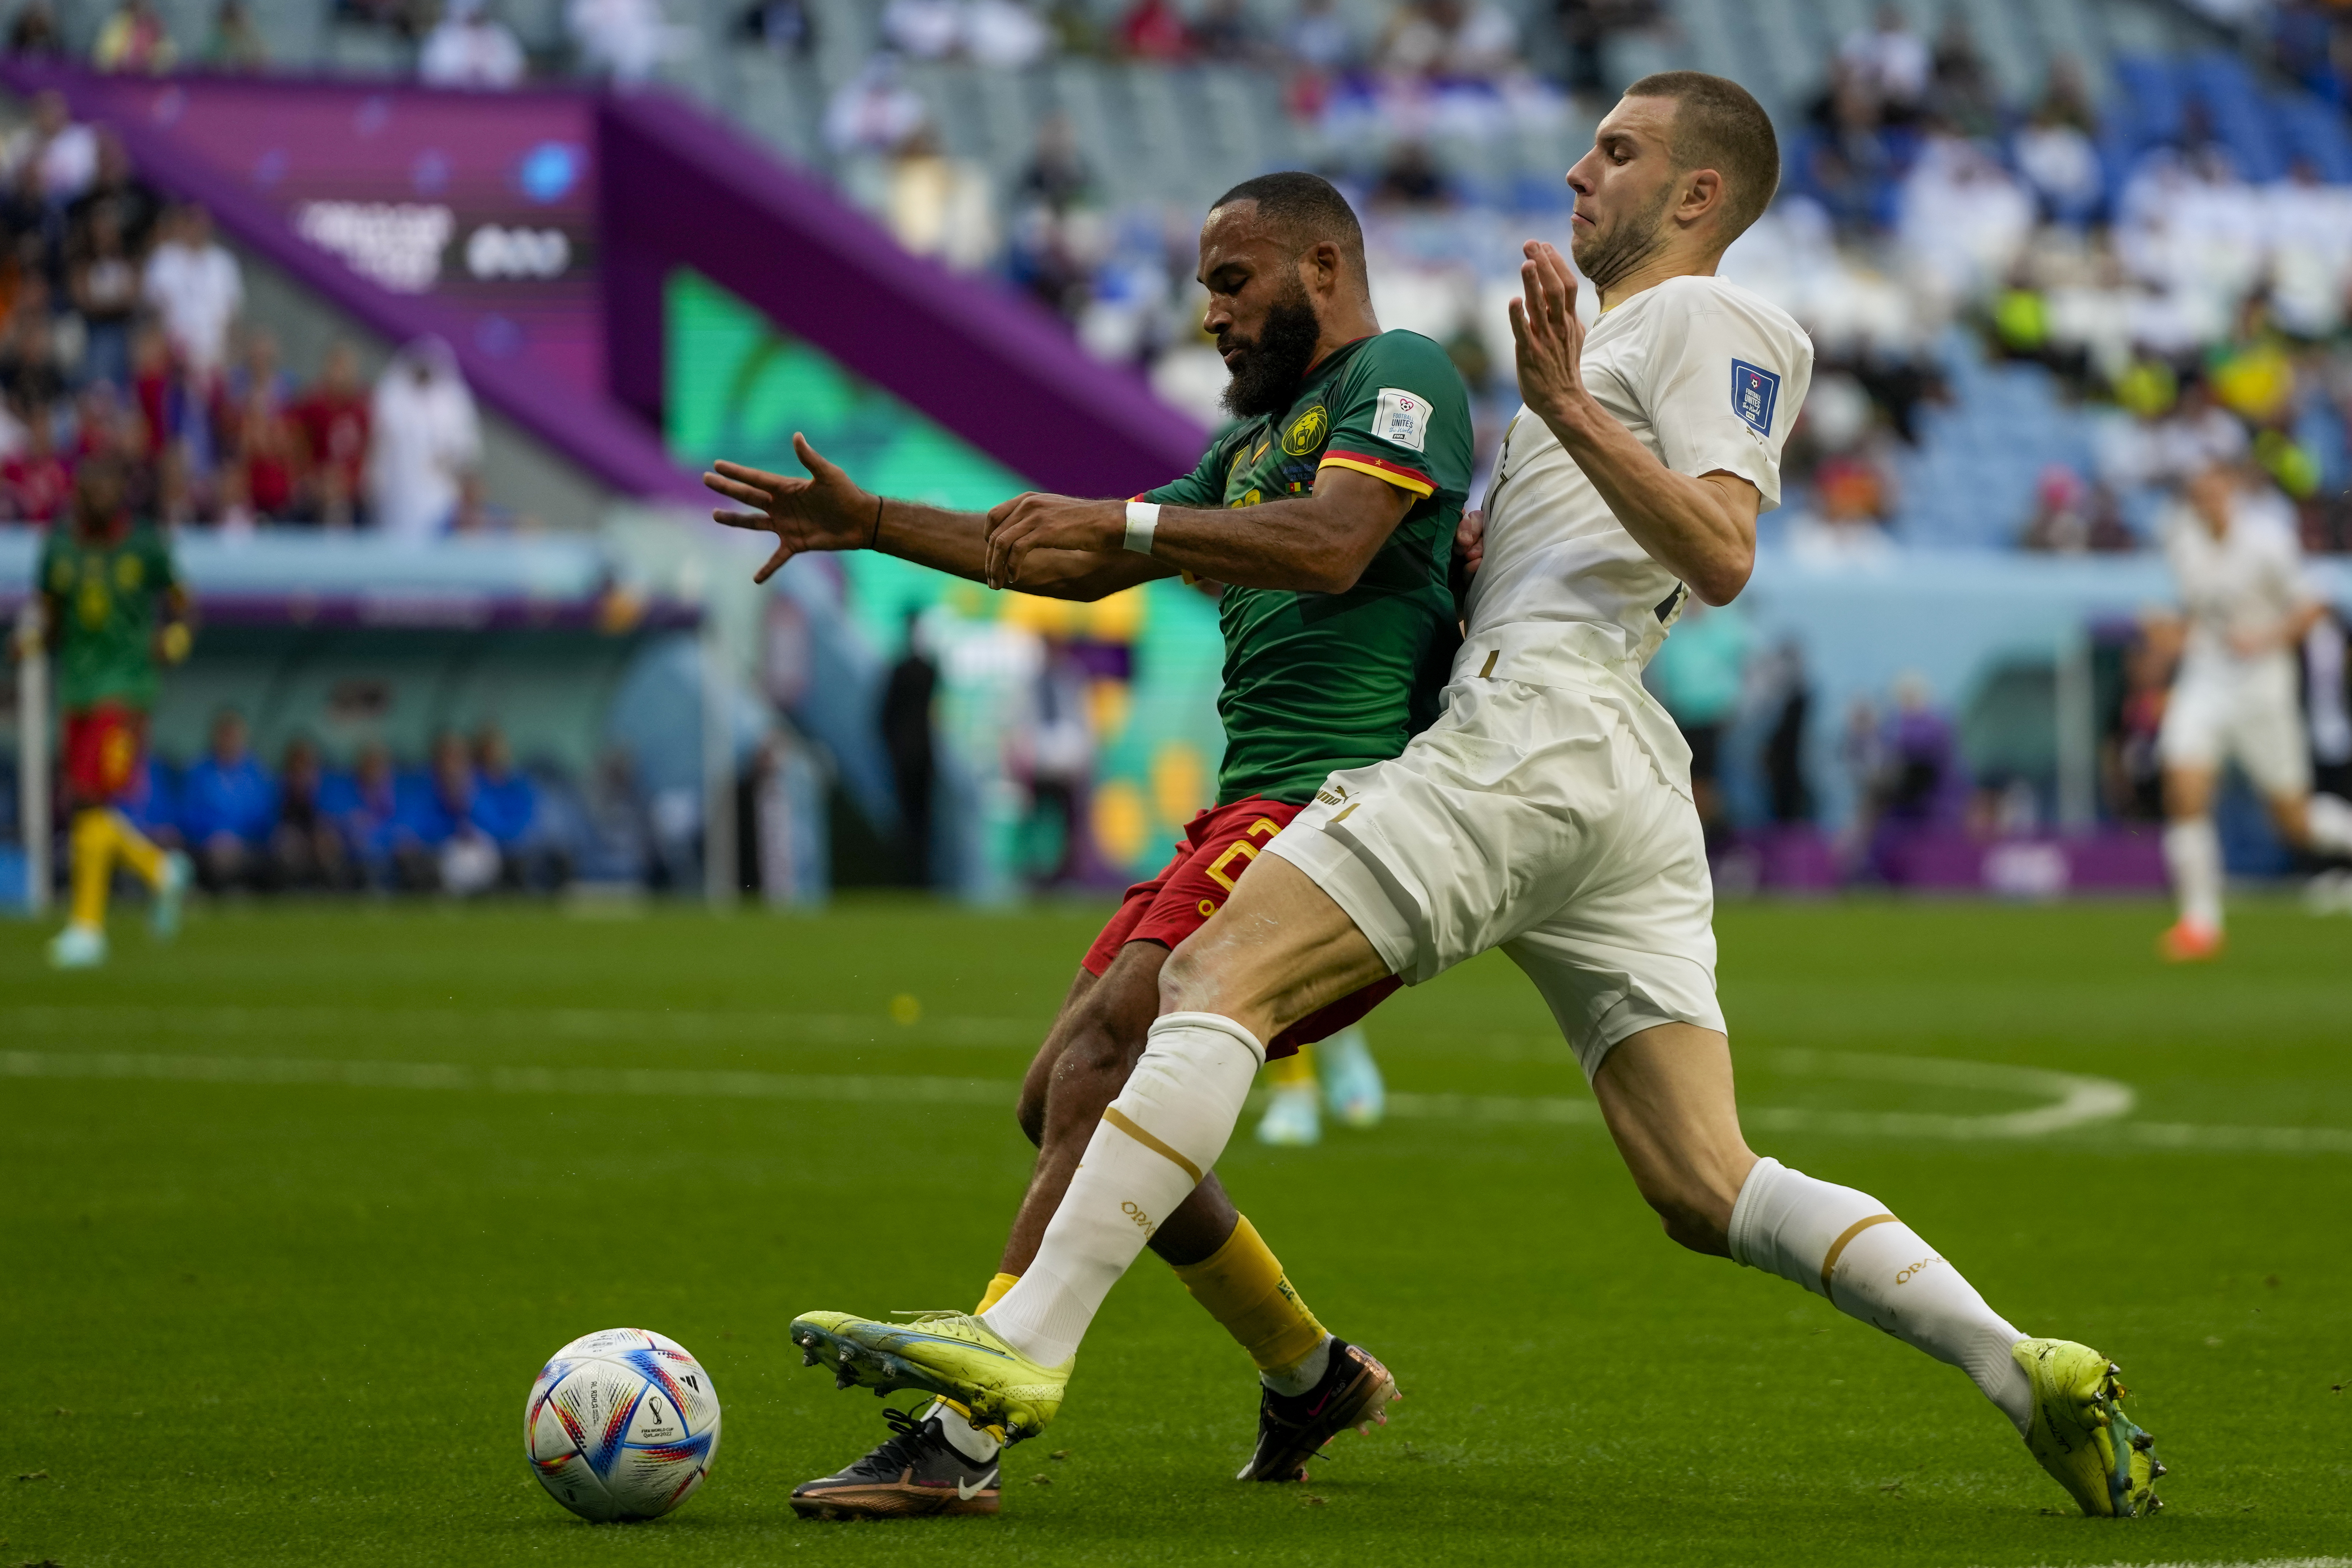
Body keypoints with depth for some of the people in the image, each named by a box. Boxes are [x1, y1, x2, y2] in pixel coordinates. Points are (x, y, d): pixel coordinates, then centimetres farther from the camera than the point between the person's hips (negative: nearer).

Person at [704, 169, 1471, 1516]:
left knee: (1104, 1057, -23)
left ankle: (965, 1437, -31)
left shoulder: (1400, 375, -1)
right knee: (1067, 1102, 7)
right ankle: (1312, 1378, 22)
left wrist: (1122, 520, -22)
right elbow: (1088, 567, 35)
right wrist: (873, 526, 32)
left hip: (1341, 803, -10)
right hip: (1254, 813, 10)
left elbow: (1333, 544, -20)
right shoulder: (1255, 438, 28)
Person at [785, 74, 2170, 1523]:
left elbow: (1721, 558, -11)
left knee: (1219, 975, -18)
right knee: (1708, 1193, 0)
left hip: (1540, 726, -10)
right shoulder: (1617, 338, 35)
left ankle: (1026, 1344, -29)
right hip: (1634, 794, 10)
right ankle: (2027, 1374, -10)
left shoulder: (1704, 318, 5)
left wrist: (1568, 411, -19)